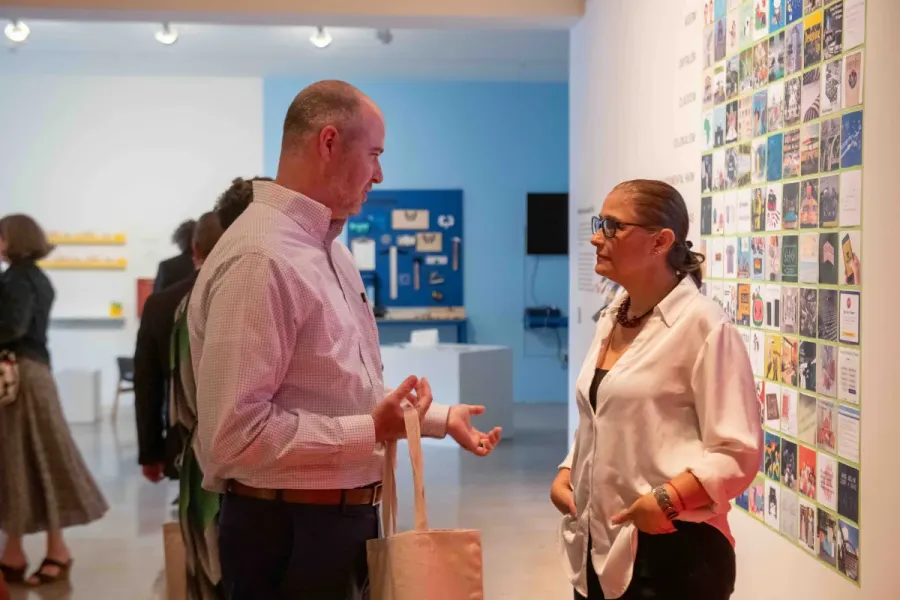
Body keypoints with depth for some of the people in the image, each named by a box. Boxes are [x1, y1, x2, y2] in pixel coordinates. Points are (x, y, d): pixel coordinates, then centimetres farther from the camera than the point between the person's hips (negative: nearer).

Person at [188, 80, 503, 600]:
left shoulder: (329, 247, 10)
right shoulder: (260, 260, -22)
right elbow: (236, 431, -27)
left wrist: (440, 418, 18)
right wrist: (370, 433, -24)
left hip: (351, 517, 9)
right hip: (287, 533, -9)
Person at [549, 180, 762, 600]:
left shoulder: (702, 324, -14)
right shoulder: (610, 322, 11)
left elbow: (738, 454, -17)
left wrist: (667, 499, -27)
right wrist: (565, 475, 4)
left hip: (672, 550, -7)